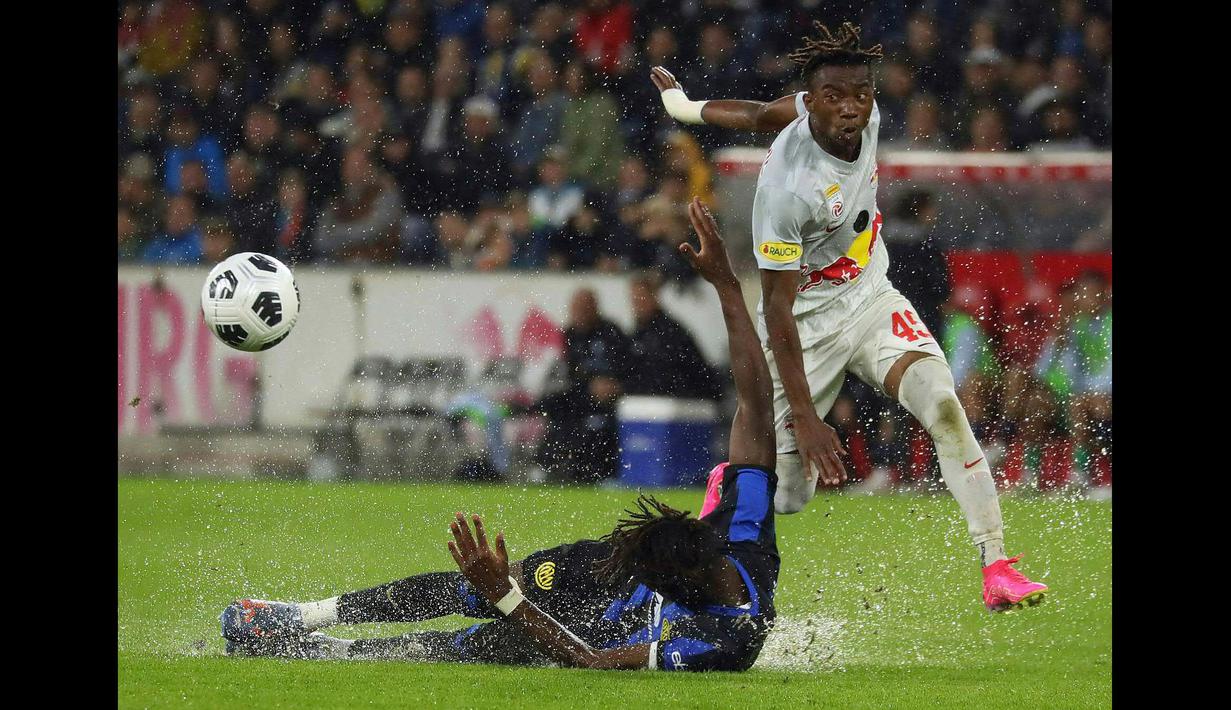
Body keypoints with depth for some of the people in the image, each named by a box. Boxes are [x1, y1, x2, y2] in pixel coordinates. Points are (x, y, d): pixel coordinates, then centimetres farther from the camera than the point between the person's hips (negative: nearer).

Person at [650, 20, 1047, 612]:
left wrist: (687, 107, 29)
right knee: (784, 497, -5)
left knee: (943, 404, -20)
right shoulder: (785, 185, -30)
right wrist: (805, 418, -28)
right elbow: (777, 309, -25)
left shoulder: (866, 114, -12)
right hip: (804, 323, -5)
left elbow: (763, 115, 8)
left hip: (870, 298, 5)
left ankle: (996, 566, -19)